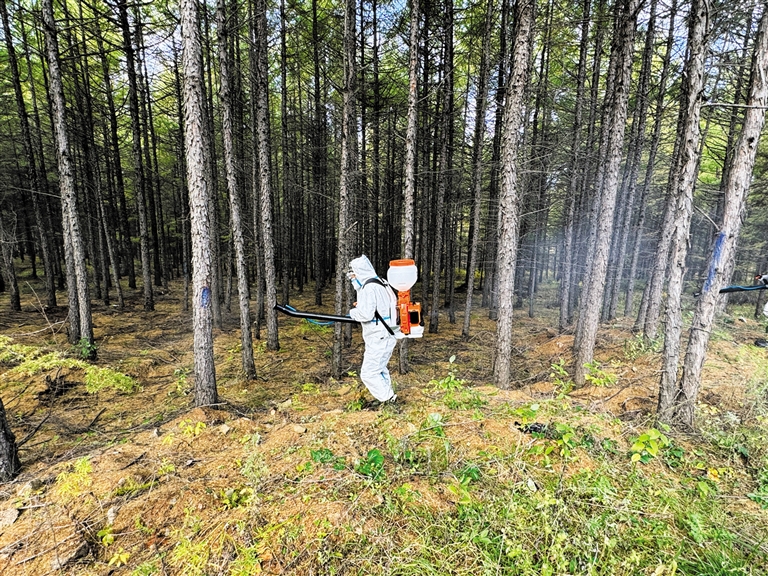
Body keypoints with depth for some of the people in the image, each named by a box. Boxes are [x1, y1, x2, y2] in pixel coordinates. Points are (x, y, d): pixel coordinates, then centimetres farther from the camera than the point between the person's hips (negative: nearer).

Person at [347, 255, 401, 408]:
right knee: (379, 368, 24)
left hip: (379, 339, -11)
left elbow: (366, 314, -25)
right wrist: (360, 306, 10)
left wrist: (353, 312, -5)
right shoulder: (381, 284, 13)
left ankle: (388, 399, 6)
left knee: (368, 373, -2)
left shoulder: (369, 288, -18)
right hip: (387, 335, 11)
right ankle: (388, 397, 35)